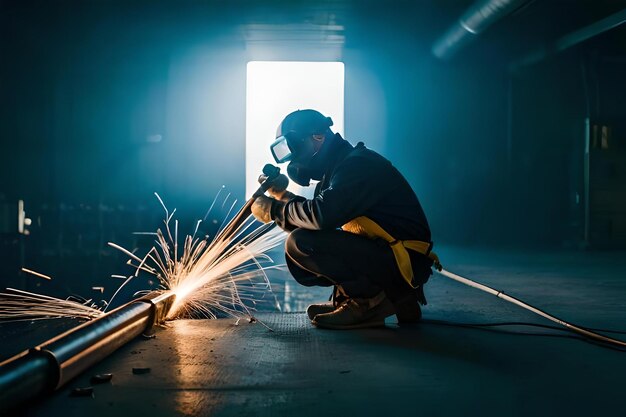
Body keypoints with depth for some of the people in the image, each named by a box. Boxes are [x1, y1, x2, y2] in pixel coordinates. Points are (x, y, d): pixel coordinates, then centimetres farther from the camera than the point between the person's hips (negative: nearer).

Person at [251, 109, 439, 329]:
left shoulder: (358, 164, -14)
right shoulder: (338, 168, 18)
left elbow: (320, 217, -28)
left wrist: (274, 210, -12)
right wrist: (283, 195, 4)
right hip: (381, 255, 10)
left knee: (299, 245, -19)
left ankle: (369, 299, -7)